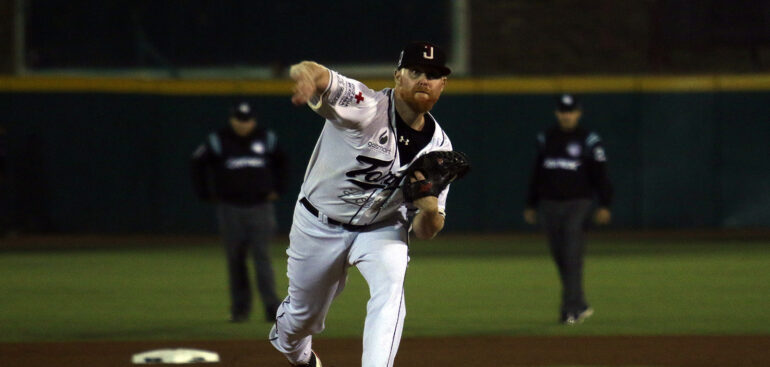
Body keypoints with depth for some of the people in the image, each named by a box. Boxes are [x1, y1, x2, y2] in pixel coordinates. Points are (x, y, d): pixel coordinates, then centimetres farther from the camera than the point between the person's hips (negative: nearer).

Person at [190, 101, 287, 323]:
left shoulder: (266, 138, 5)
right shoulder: (219, 141, -2)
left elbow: (281, 161, 23)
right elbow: (198, 162, 9)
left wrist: (277, 189, 14)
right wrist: (206, 194, 5)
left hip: (260, 207, 0)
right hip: (230, 210, 0)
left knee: (262, 256, -8)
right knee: (235, 260, 3)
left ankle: (272, 306, -11)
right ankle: (240, 308, 11)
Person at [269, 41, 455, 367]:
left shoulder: (438, 147, -11)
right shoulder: (366, 107, -26)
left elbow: (425, 232, -7)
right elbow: (309, 74, -46)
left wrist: (430, 208, -31)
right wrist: (307, 76, -72)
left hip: (381, 229, 2)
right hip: (318, 226, -2)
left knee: (390, 283, -29)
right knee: (303, 313, 16)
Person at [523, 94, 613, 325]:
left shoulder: (588, 141, -1)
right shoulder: (545, 139, 11)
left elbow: (600, 174, -4)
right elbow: (537, 174, 18)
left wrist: (604, 206, -14)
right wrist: (531, 205, 17)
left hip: (578, 203, -5)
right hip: (550, 206, 5)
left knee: (572, 256, -13)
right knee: (560, 258, 7)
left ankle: (571, 309, -14)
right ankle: (580, 306, 19)